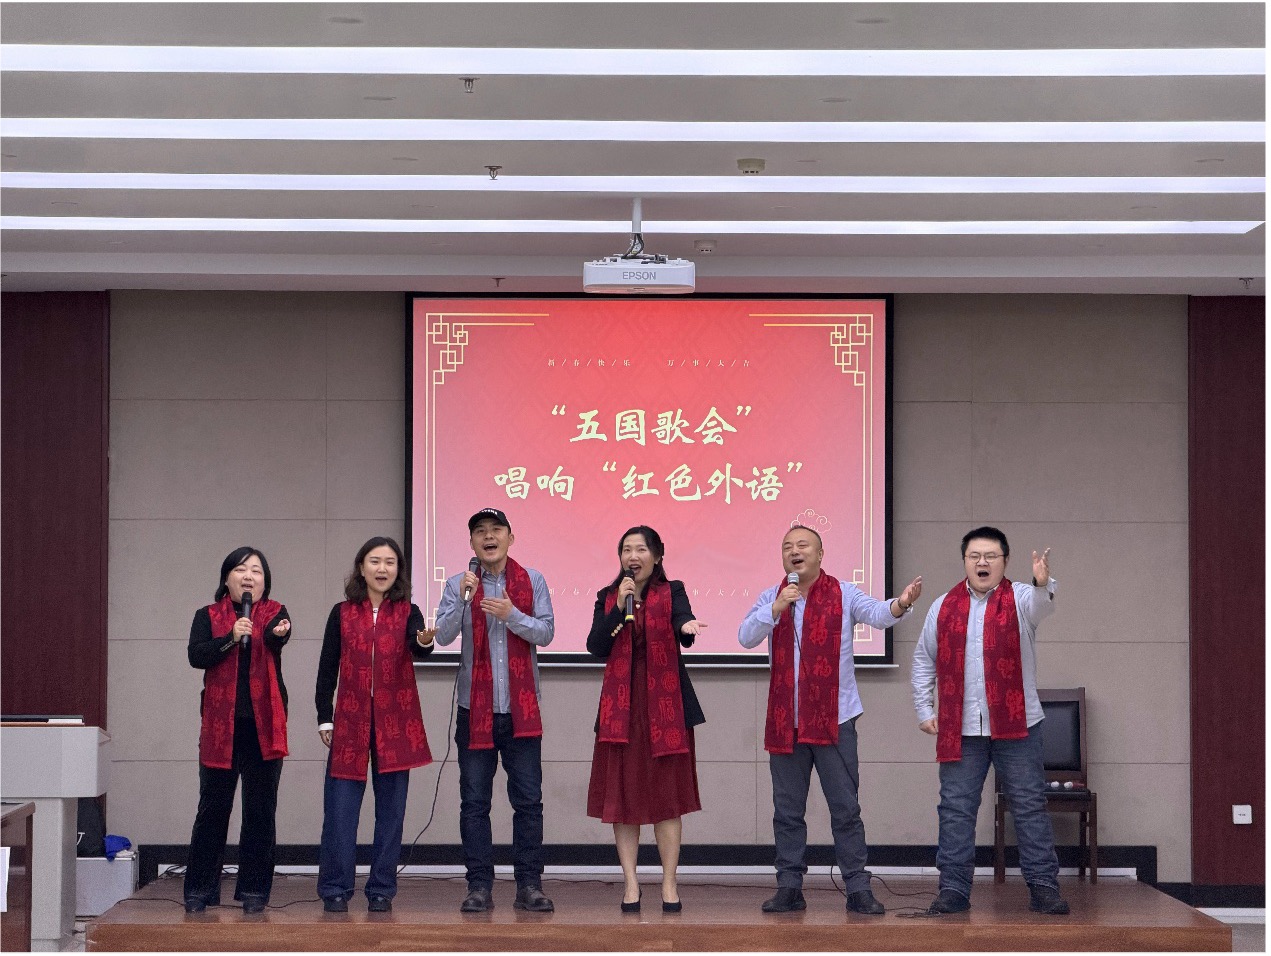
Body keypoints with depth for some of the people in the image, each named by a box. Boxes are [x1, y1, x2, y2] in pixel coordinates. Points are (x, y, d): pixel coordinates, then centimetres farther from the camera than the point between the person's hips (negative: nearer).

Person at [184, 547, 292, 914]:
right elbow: (195, 655, -9)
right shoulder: (208, 616, 8)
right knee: (212, 809, 4)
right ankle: (200, 891, 13)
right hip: (220, 726, 0)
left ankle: (254, 891, 11)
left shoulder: (274, 612, 5)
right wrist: (230, 638, -23)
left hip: (263, 726, 0)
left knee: (260, 811, 3)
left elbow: (276, 634, -19)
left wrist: (279, 633, -43)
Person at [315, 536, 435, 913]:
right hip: (350, 722, 0)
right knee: (340, 808, -2)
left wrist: (425, 641, -40)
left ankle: (381, 890, 10)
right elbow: (327, 669, 7)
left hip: (395, 723, 0)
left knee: (391, 809, 3)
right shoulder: (342, 614, 6)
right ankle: (335, 890, 4)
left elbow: (417, 648, -16)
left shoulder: (407, 613, 4)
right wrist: (324, 718, 1)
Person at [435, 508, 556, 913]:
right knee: (474, 801, 2)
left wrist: (511, 614, -18)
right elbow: (443, 635, -7)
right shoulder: (458, 584, 3)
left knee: (528, 799, 0)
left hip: (521, 709, 0)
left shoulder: (531, 581, 4)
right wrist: (463, 599, -22)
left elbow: (545, 632, -3)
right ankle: (479, 886, 7)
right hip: (475, 708, 0)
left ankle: (529, 885, 6)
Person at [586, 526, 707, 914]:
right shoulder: (607, 598, 10)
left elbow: (685, 622, -17)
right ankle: (630, 884, 9)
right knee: (623, 794, 2)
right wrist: (620, 607, -11)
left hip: (665, 705, -2)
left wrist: (687, 627, -40)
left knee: (667, 795, 0)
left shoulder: (672, 592, 3)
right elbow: (595, 647, -3)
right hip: (621, 706, 2)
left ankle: (669, 884, 6)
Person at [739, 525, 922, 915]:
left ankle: (858, 889, 3)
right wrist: (776, 609, -18)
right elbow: (746, 637, -3)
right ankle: (789, 888, 15)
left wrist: (900, 604, -39)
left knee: (845, 809, -1)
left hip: (833, 719, -3)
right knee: (787, 810, 8)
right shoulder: (770, 598, 8)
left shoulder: (843, 594, -1)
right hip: (785, 721, 3)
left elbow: (875, 613, -17)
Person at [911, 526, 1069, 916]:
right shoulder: (944, 607, 8)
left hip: (1015, 724, -2)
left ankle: (1043, 887, 7)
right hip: (959, 729, 2)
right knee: (956, 810, 3)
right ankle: (954, 890, 9)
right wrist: (924, 710, 9)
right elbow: (923, 659, 16)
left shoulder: (1020, 598, -1)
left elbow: (1041, 606, -25)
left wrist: (1043, 584, -48)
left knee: (1030, 807, 1)